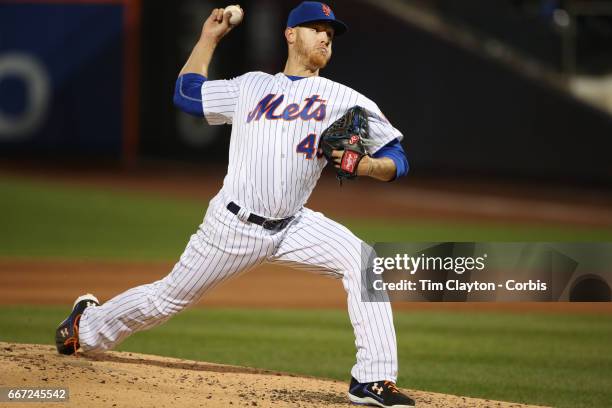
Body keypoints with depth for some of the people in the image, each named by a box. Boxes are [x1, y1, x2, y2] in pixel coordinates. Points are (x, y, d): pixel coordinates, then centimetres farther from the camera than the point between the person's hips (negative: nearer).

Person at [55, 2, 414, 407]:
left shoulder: (344, 100, 4)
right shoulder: (251, 86, 10)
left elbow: (398, 160, 1)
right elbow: (186, 93, 22)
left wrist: (367, 165, -20)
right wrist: (209, 38, 21)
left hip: (294, 228, 0)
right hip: (234, 225, 0)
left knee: (360, 261, -25)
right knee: (169, 297, 10)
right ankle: (89, 324, 39)